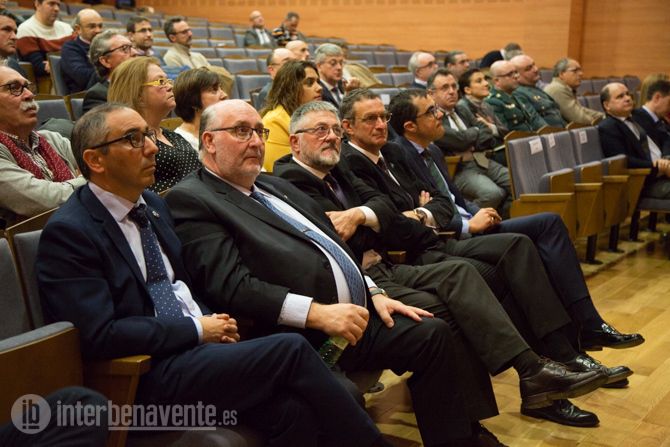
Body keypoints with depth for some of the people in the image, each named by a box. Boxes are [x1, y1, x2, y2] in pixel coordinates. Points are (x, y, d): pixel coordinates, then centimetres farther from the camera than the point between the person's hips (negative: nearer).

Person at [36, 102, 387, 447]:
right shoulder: (67, 233, -10)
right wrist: (197, 329, -12)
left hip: (196, 347, 7)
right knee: (290, 350, -21)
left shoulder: (154, 205, 13)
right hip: (145, 375, -7)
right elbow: (100, 336, -17)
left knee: (291, 409, -23)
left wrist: (209, 321, 2)